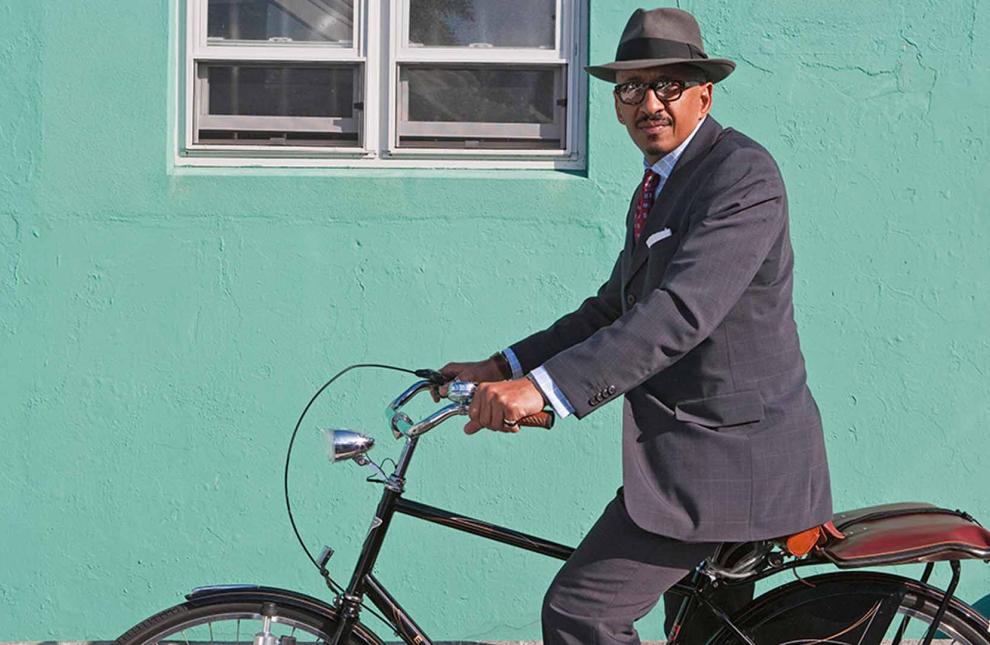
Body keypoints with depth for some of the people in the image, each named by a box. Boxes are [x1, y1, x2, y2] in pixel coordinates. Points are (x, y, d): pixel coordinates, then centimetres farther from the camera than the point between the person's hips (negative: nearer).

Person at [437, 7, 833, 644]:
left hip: (724, 457, -10)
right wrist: (504, 367, 7)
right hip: (699, 449, 10)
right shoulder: (658, 186, 15)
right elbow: (615, 309, 18)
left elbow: (681, 311, -30)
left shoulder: (743, 174, -18)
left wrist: (545, 386, -37)